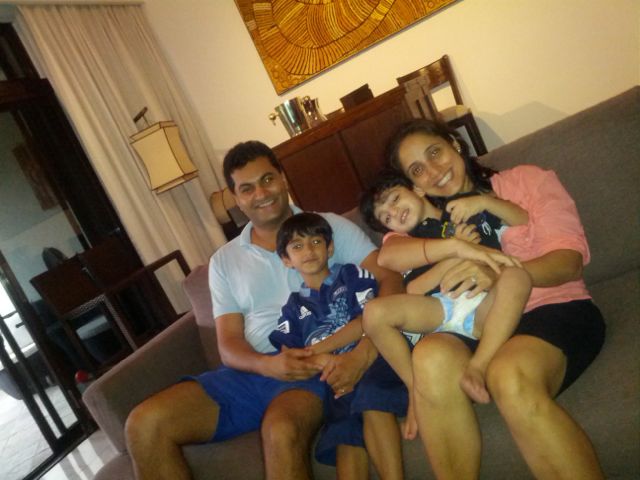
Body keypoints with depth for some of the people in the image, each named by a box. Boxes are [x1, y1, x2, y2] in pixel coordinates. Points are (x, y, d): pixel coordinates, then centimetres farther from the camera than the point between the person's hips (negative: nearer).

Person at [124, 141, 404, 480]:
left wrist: (363, 352, -23)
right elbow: (229, 344, 9)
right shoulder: (224, 261, 16)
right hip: (254, 369, 4)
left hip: (319, 365, -4)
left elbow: (390, 279, -6)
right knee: (144, 425, -14)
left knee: (281, 429, -37)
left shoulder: (330, 227, 6)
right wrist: (268, 364, -15)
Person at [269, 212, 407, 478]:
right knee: (345, 436, -26)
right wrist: (319, 360, -13)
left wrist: (315, 349, -4)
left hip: (373, 356, -2)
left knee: (371, 396, -34)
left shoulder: (352, 275, 13)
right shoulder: (294, 306, 21)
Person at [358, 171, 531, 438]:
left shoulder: (469, 211, 24)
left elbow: (524, 220, 17)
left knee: (517, 276, -32)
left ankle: (477, 367, -37)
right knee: (375, 312, -23)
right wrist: (456, 252, -5)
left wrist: (484, 201, 2)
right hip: (438, 307, 1)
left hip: (485, 306, 0)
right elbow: (413, 290, 3)